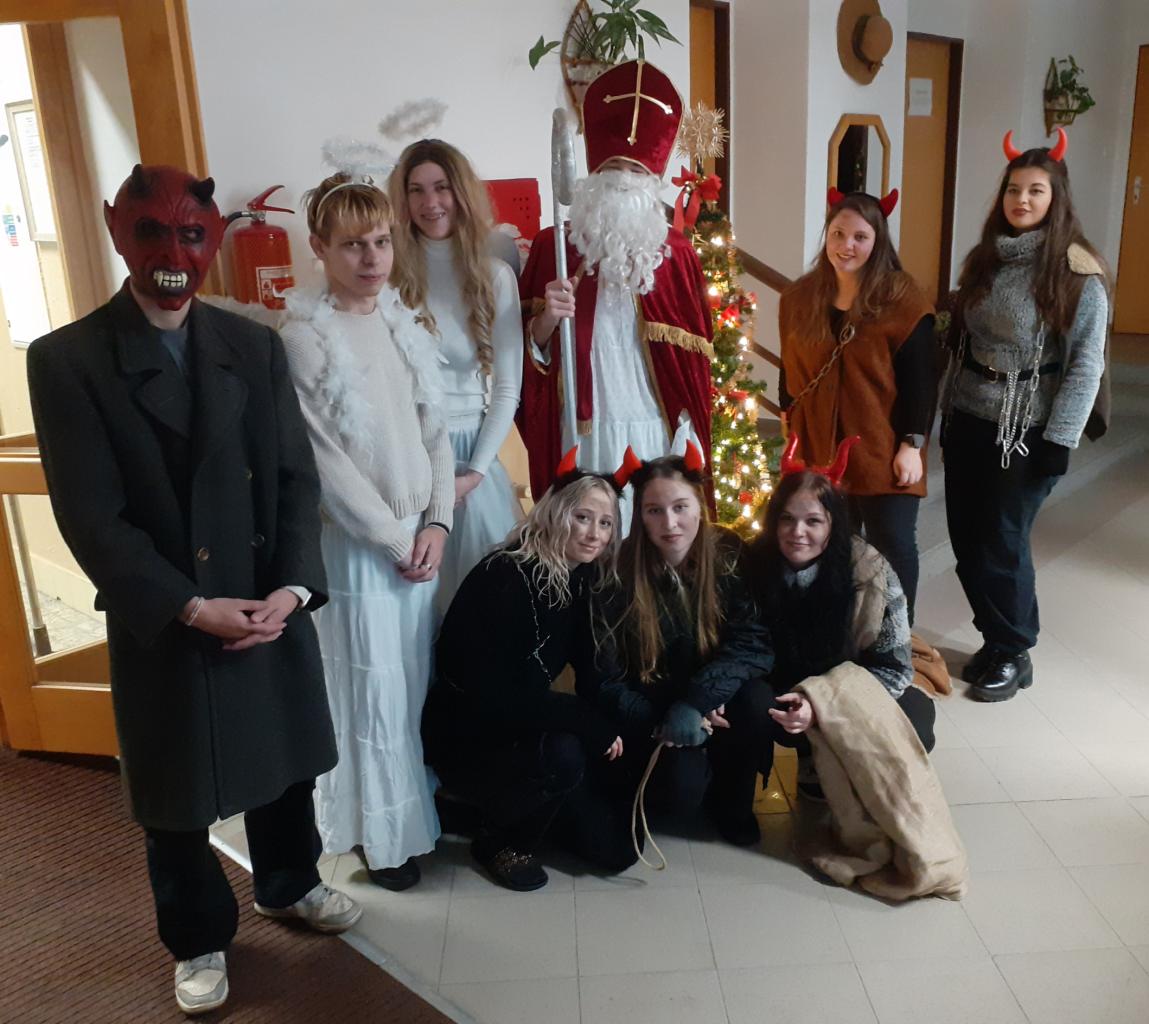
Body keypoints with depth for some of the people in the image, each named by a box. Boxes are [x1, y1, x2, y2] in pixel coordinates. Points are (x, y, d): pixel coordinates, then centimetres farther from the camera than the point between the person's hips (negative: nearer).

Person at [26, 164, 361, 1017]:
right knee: (177, 794, 13)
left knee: (285, 761, 20)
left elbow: (297, 478, 0)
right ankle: (199, 938, 38)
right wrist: (189, 608, -19)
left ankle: (289, 883, 47)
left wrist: (294, 587, -13)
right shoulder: (66, 360, -8)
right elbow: (90, 516, -12)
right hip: (159, 625, -3)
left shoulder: (255, 347, 2)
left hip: (272, 607, 3)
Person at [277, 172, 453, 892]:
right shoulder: (305, 336, -12)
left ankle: (429, 805, 33)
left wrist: (436, 523, -3)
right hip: (359, 541, -5)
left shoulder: (404, 320, 7)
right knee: (375, 690, 5)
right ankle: (386, 835, 23)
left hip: (424, 533, 5)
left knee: (422, 681, 14)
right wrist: (394, 537, -11)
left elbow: (436, 430, 7)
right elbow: (324, 457, -14)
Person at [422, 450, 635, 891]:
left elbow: (589, 673, 3)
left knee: (615, 848, -3)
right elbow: (489, 695, -29)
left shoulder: (579, 582, -1)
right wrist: (592, 724, -26)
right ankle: (501, 842, -5)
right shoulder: (503, 578, -24)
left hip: (522, 729, 7)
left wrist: (610, 728, -16)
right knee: (562, 755, -35)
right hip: (467, 742, -6)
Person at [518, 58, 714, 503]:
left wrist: (690, 438, 6)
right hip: (585, 433, -1)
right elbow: (530, 349, 2)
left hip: (659, 432, 2)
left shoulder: (676, 252, 4)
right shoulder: (553, 246, 0)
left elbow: (693, 358, 8)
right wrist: (547, 318, -18)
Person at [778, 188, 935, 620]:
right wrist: (790, 428, 12)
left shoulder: (902, 300, -8)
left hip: (883, 452, -3)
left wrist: (912, 444, -12)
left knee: (892, 547, 6)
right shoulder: (799, 297, 4)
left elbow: (919, 379, -8)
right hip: (817, 450, 3)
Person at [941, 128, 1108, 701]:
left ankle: (1014, 655, 22)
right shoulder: (984, 259, 8)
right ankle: (995, 640, 29)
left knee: (1002, 542, 1)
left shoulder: (1077, 272, -10)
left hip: (1026, 429, -6)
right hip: (968, 419, 6)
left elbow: (1086, 364, -12)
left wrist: (1059, 440, -15)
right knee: (966, 537, 10)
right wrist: (948, 410, 11)